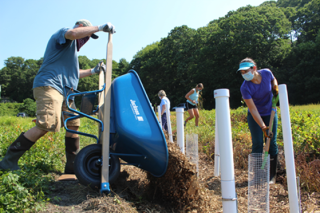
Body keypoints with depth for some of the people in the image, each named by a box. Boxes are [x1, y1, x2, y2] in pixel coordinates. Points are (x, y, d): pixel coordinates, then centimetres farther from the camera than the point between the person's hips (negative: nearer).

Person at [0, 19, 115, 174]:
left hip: (64, 92, 10)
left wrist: (93, 71, 25)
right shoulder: (63, 32, 5)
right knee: (45, 126, -21)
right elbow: (73, 33, -22)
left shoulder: (71, 48, 34)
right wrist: (100, 27, -18)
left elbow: (72, 73, 35)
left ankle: (72, 167, 11)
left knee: (73, 125, 5)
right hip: (49, 86, -10)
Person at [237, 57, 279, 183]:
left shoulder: (266, 73, -15)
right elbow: (253, 109, -27)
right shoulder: (245, 88, -25)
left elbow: (273, 80, 12)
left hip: (270, 113, 3)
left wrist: (275, 87, -10)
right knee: (257, 144, -3)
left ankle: (272, 175, 12)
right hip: (255, 117, -3)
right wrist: (263, 127, -32)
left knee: (272, 143, 2)